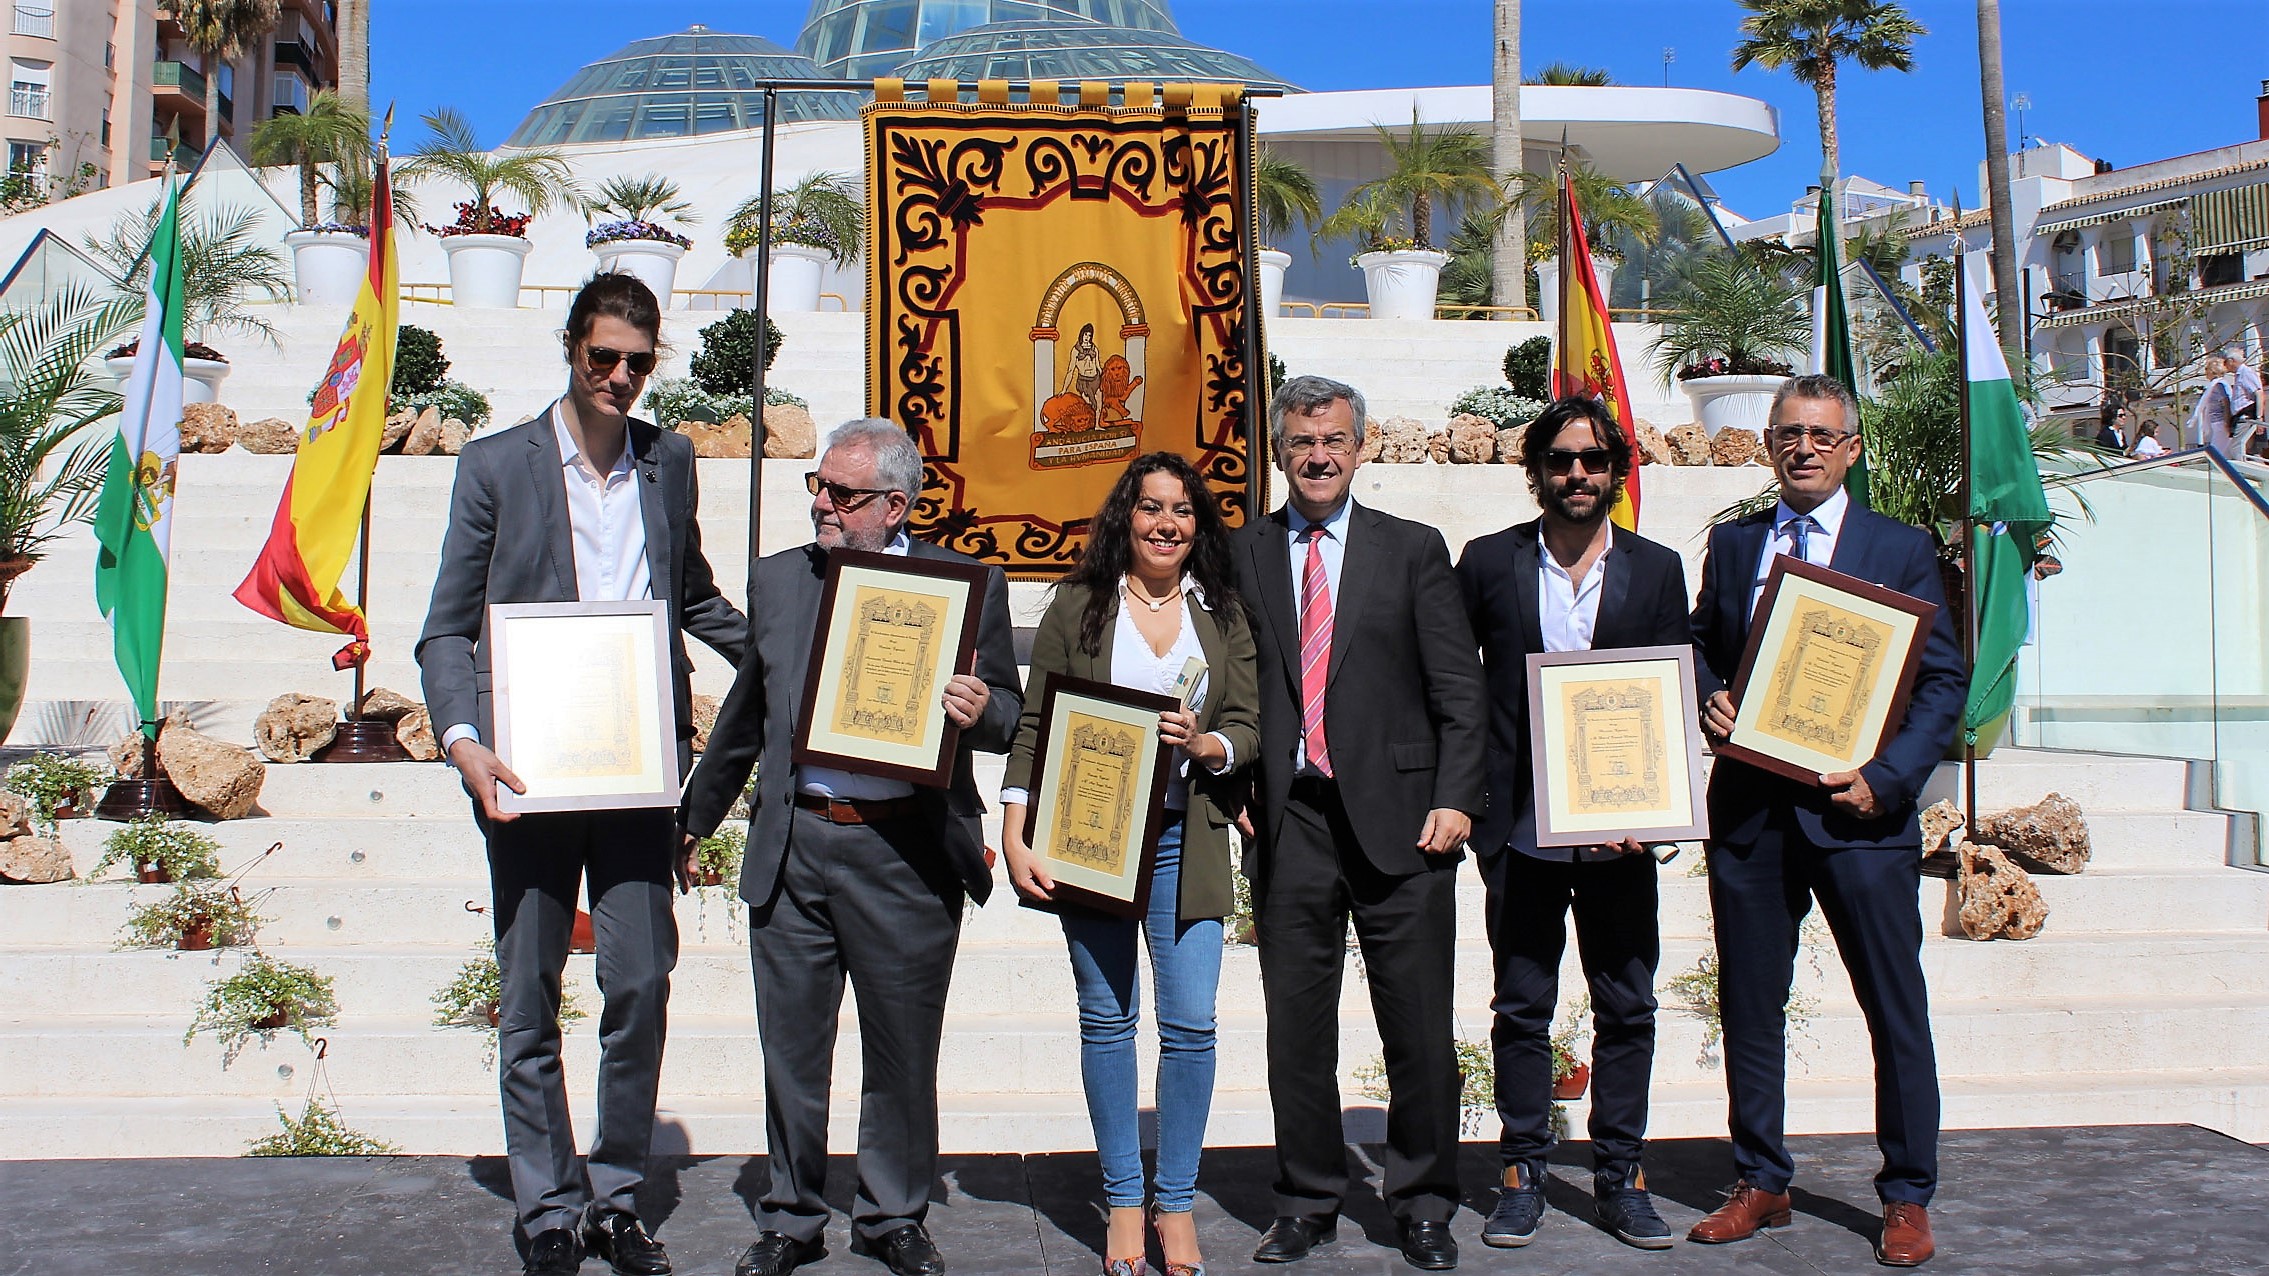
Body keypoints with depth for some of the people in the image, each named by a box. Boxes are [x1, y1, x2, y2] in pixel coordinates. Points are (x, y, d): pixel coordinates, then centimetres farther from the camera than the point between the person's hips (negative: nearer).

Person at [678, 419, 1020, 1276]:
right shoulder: (780, 579, 10)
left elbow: (1008, 720, 4)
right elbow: (747, 712, 22)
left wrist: (980, 712, -20)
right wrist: (697, 815, 29)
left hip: (906, 858, -2)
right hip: (790, 848, 3)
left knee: (903, 1051, 9)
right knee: (791, 1049, 9)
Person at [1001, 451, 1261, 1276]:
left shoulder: (1223, 613, 10)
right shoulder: (1079, 605, 5)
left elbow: (1251, 725, 7)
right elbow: (1033, 726, 2)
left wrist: (1206, 744, -15)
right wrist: (1015, 840, -5)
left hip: (1184, 839, 1)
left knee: (1191, 1023, -3)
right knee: (1107, 1019, 3)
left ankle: (1176, 1205, 11)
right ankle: (1124, 1202, 15)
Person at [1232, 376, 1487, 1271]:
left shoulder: (1413, 550, 7)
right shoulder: (1241, 555, 9)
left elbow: (1459, 691, 3)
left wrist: (1455, 800, -6)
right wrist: (1234, 790, -1)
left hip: (1398, 821, -1)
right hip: (1288, 821, 1)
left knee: (1418, 1028, 4)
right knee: (1296, 1029, 8)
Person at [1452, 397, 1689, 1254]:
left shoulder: (1656, 569, 6)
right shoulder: (1489, 563, 4)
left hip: (1620, 828, 1)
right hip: (1520, 827, -1)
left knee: (1627, 1007, 7)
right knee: (1521, 1007, 7)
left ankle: (1620, 1176, 20)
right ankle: (1523, 1174, 19)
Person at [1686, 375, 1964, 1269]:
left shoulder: (1901, 550, 2)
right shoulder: (1731, 544, 12)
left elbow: (1943, 683, -1)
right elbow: (1700, 646, 20)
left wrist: (1886, 778, -13)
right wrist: (1708, 700, -3)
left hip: (1857, 808, -3)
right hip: (1749, 809, 3)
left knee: (1896, 1011, 3)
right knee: (1749, 1005, 9)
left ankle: (1907, 1200, 17)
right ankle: (1761, 1184, 23)